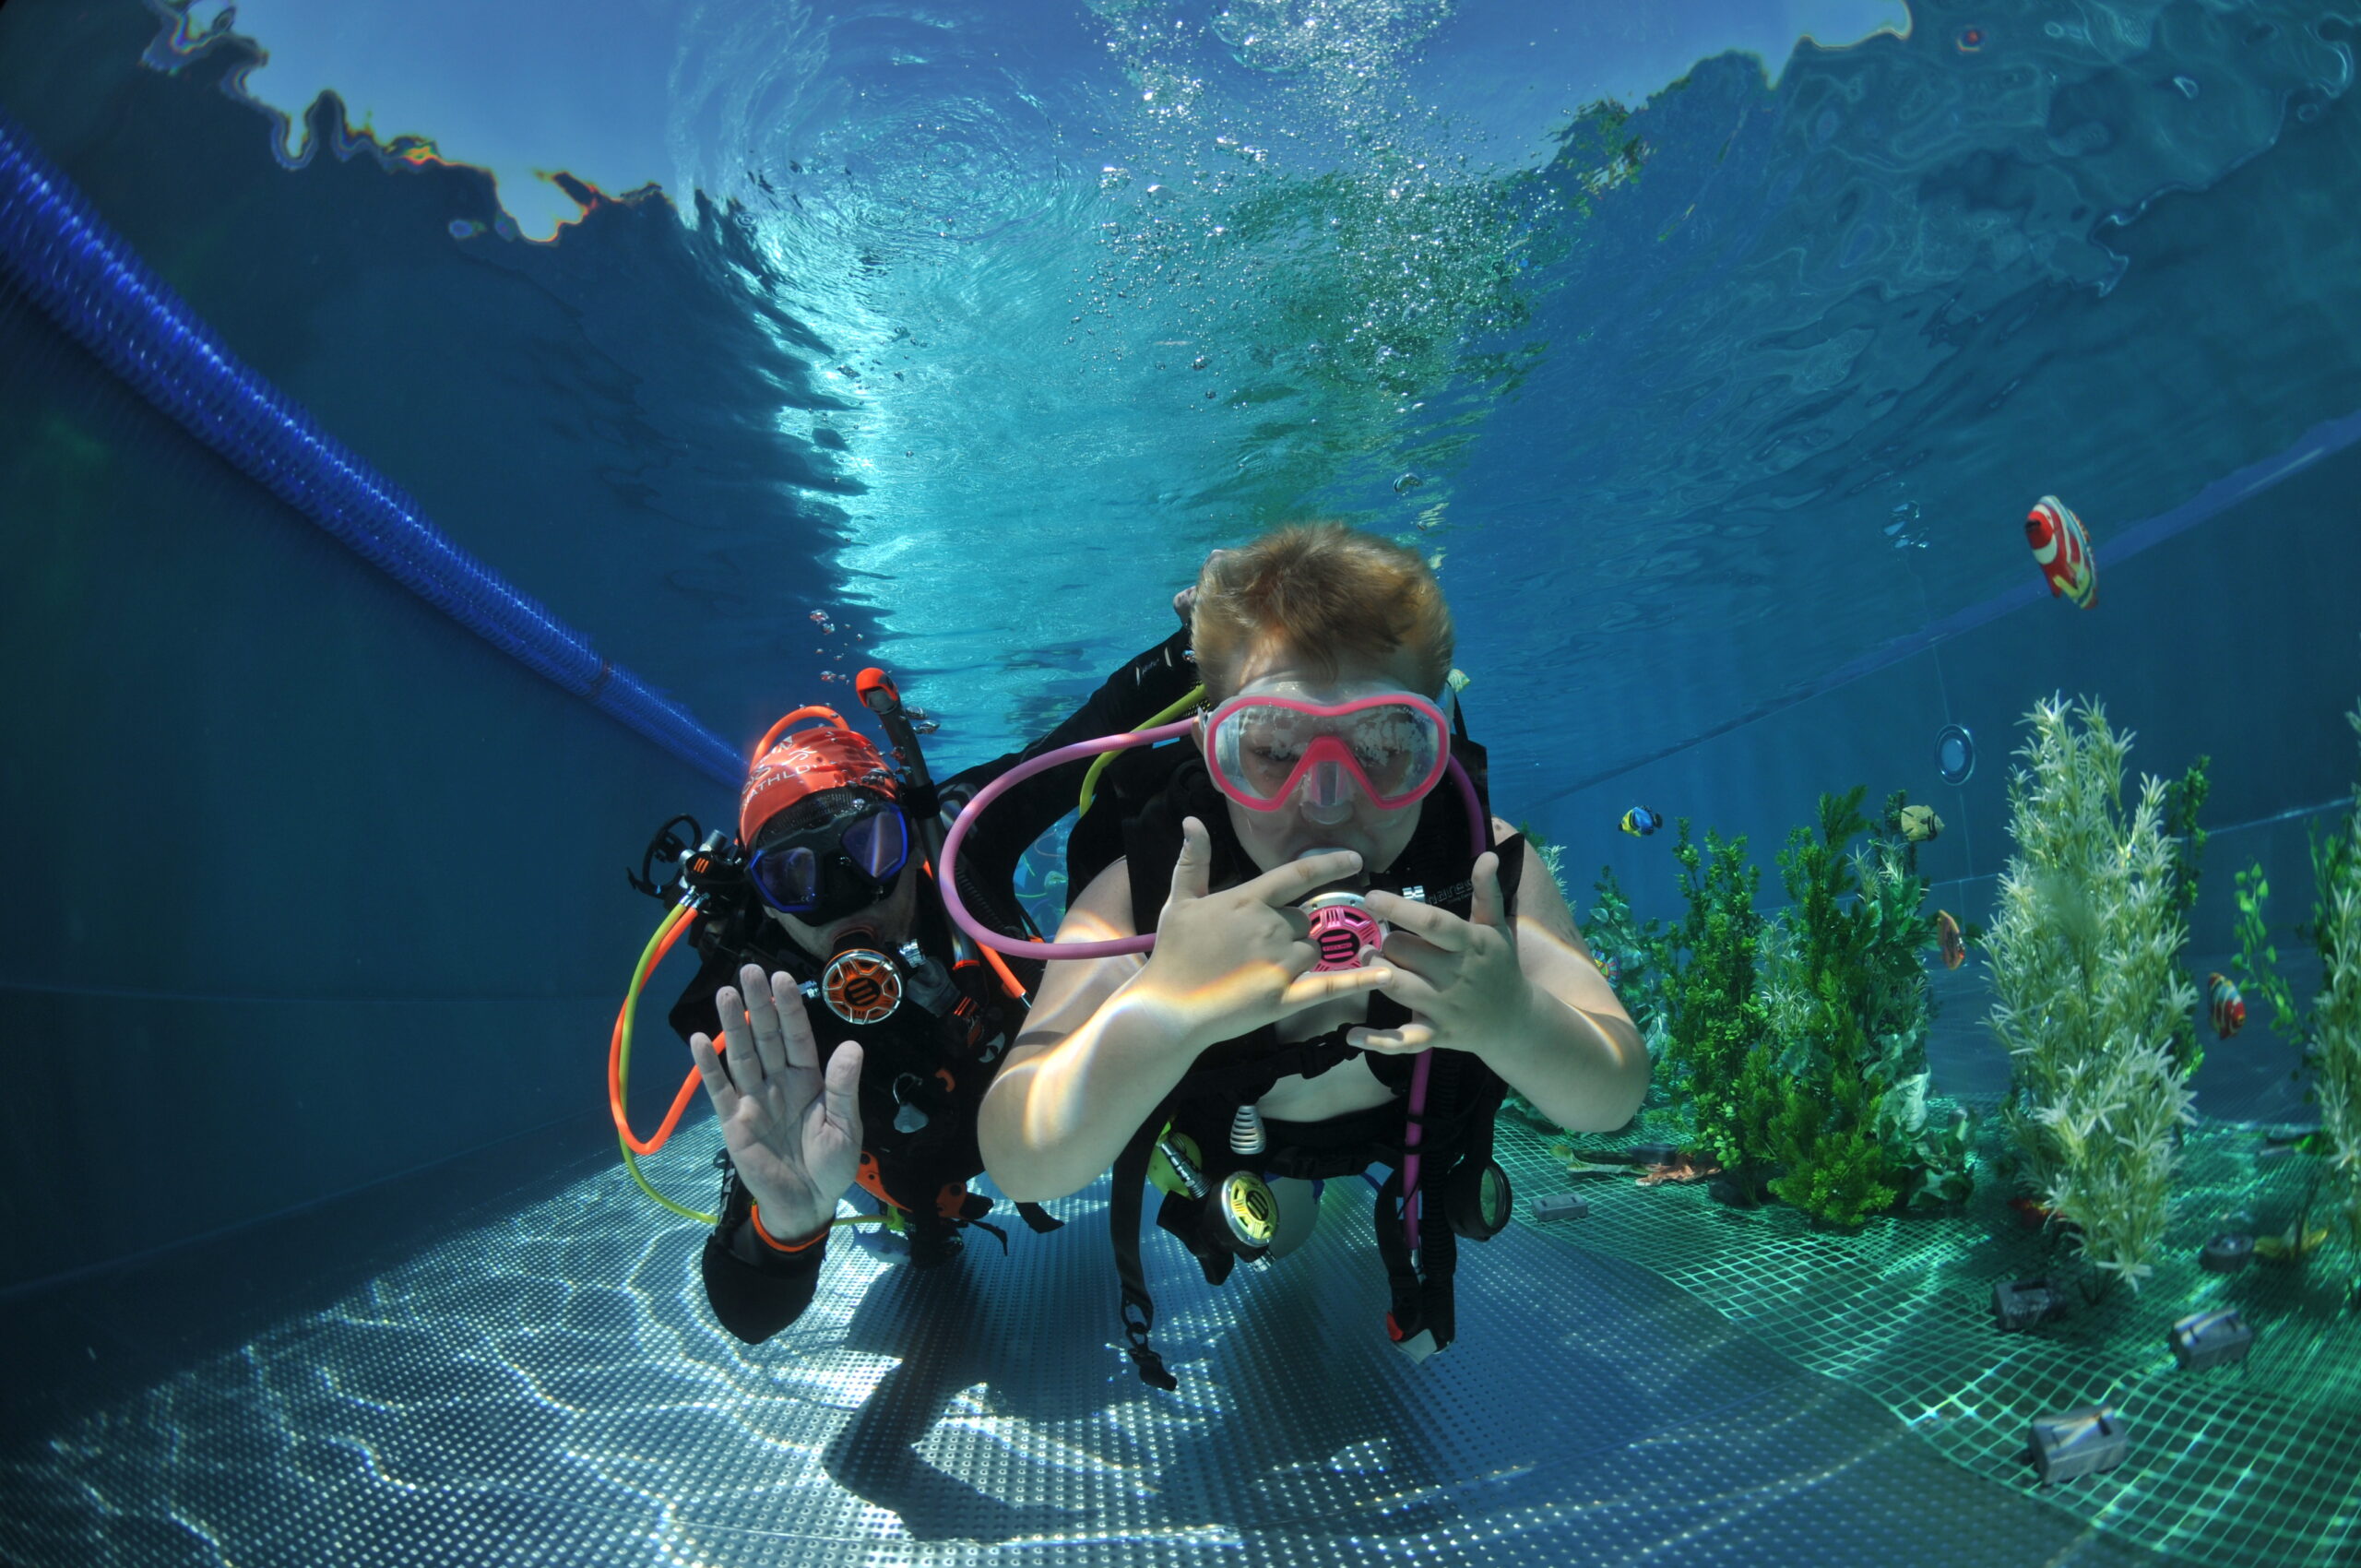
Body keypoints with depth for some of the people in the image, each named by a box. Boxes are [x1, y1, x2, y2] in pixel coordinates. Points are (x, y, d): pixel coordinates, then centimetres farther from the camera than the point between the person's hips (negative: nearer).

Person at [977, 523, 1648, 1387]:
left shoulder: (1486, 862, -37)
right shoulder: (1138, 891, -42)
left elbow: (1612, 1099, -34)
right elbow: (1022, 1167, -50)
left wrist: (1515, 1023, -60)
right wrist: (1160, 1012, -71)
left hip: (1413, 1123, 1)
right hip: (1227, 1132, 0)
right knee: (1267, 1238, 32)